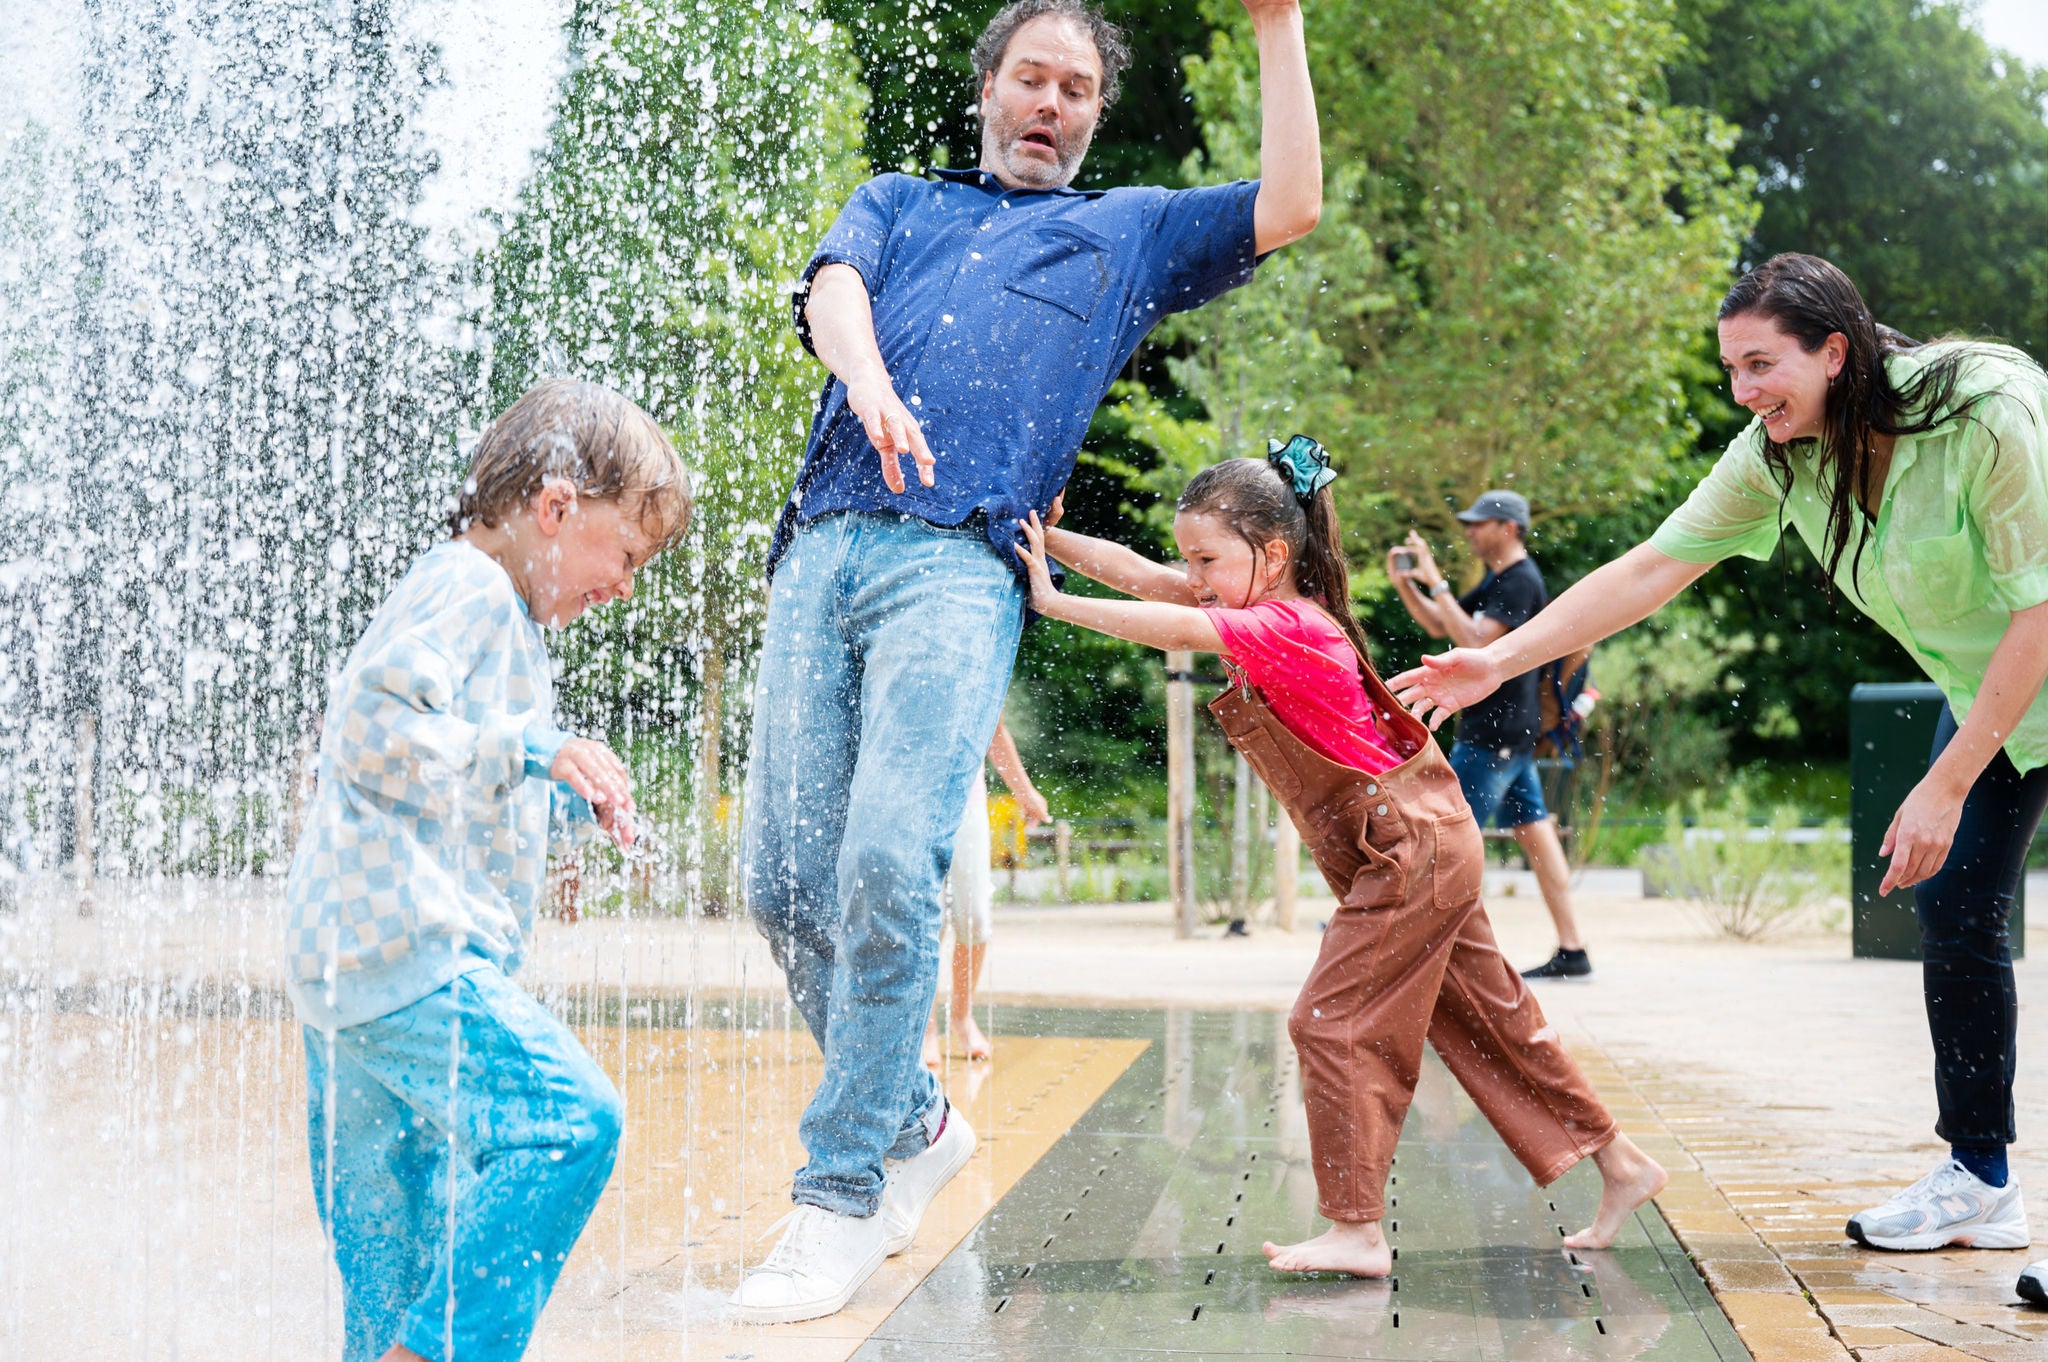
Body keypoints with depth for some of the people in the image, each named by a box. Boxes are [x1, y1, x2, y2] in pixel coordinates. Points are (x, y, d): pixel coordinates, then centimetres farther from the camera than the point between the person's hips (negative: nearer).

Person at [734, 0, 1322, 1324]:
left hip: (961, 568, -3)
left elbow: (1291, 205, 14)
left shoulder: (1129, 232, 26)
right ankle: (914, 1122, 19)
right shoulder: (899, 201, 29)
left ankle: (842, 1195, -10)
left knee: (888, 866, -20)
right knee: (785, 877, -1)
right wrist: (867, 380, -16)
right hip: (825, 546, 3)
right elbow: (833, 284, 7)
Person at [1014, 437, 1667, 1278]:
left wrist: (1054, 602, -26)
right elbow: (1141, 576, 4)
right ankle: (1620, 1165, 25)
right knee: (1487, 1020, 16)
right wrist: (1048, 539, -5)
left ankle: (1355, 1232, -1)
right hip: (1420, 851, 10)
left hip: (1410, 850, -10)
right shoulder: (1270, 612, 6)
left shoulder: (1288, 627, -21)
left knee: (1333, 1022, -7)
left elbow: (1174, 628, -32)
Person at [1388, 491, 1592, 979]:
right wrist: (1405, 585, 5)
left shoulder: (1521, 581, -14)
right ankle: (1571, 950, 9)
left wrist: (1436, 583, -23)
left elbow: (1475, 641, -25)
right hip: (1508, 731, 10)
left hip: (1497, 732, -10)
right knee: (1535, 833, 8)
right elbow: (1440, 627, 20)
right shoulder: (1496, 582, 17)